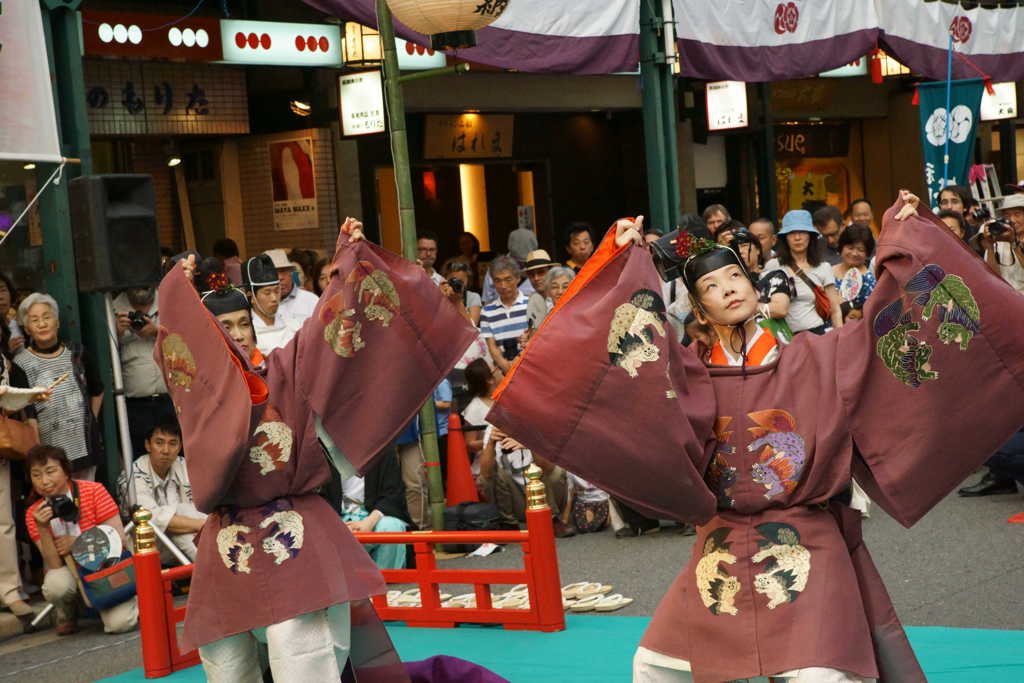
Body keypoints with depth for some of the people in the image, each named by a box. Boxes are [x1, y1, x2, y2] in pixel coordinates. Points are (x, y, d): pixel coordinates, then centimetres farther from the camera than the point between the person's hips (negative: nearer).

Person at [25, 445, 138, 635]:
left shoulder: (93, 491, -13)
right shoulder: (34, 514, -6)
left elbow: (118, 539, -14)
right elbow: (54, 566, -13)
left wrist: (76, 543, -19)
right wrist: (42, 529, -26)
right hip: (71, 573, 2)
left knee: (119, 623, -28)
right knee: (55, 585, -34)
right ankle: (67, 615, 2)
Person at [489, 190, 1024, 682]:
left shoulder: (812, 360, 1)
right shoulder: (694, 381, 4)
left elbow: (883, 329, -7)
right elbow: (633, 343, -7)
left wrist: (900, 245, -13)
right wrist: (625, 261, -11)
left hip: (804, 548, -3)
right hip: (721, 553, 3)